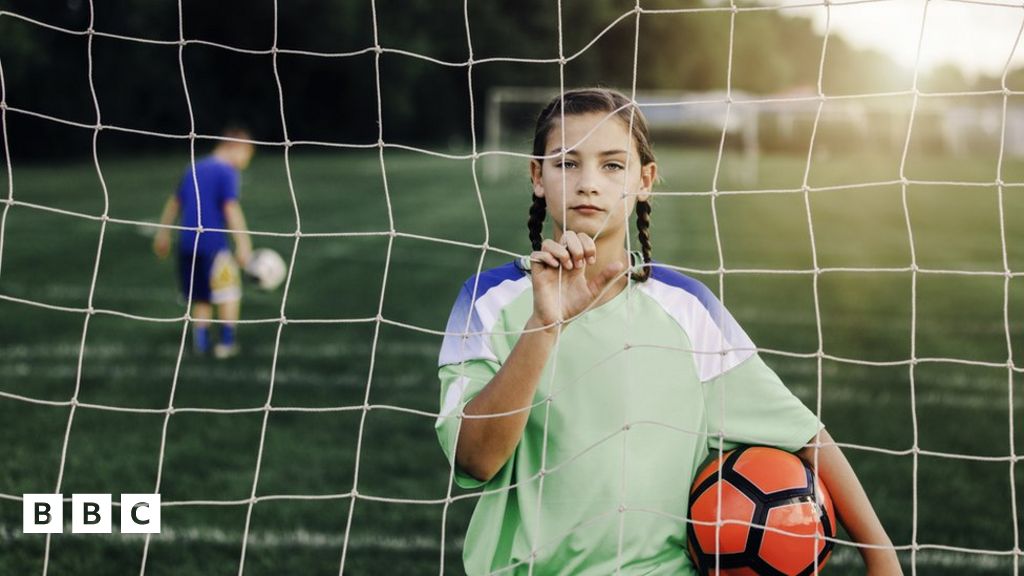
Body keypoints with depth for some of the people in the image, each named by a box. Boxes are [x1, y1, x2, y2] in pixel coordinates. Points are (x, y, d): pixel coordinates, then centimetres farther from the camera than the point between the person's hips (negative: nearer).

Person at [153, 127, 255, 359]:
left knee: (201, 296, 16)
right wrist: (243, 244, -19)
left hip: (187, 242, 7)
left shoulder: (194, 169, 17)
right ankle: (227, 340, 2)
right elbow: (231, 208, -16)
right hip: (213, 242, -7)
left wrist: (163, 233, 33)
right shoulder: (228, 173, -6)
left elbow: (174, 202, 24)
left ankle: (200, 339, 5)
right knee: (229, 292, 6)